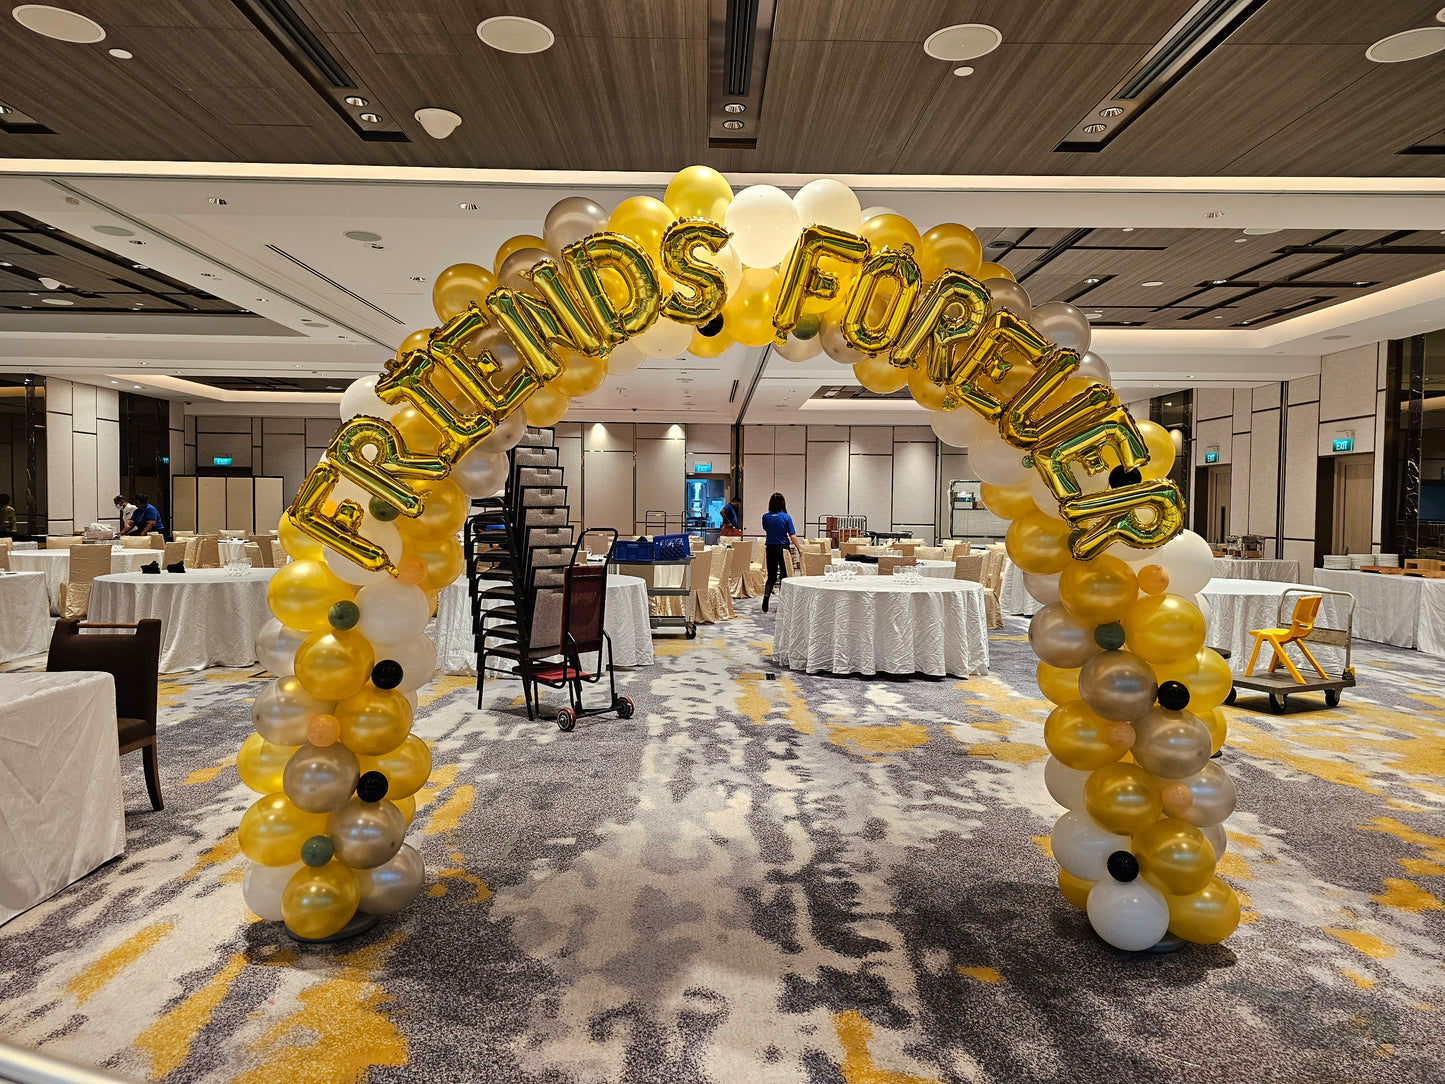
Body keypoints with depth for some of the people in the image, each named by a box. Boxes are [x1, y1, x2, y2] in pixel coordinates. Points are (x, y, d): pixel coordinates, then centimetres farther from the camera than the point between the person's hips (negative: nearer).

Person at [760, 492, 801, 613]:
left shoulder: (766, 517, -3)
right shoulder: (786, 517, -10)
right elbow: (792, 536, -11)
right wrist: (798, 548, -2)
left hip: (770, 548, 2)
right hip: (783, 548, -2)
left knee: (771, 576, 9)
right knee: (784, 575, 9)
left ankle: (765, 600, -8)